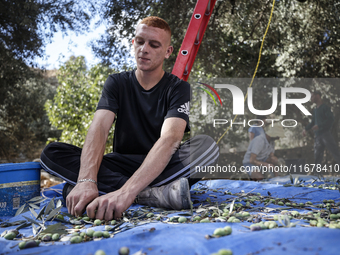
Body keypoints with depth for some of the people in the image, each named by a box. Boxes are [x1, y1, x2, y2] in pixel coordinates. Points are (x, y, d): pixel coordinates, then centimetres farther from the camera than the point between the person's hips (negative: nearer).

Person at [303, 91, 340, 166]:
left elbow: (331, 119, -12)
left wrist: (319, 126, -20)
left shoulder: (325, 107, -2)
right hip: (317, 135, 7)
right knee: (317, 157, 3)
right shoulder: (315, 110, 19)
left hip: (326, 134, -7)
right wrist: (306, 129, 17)